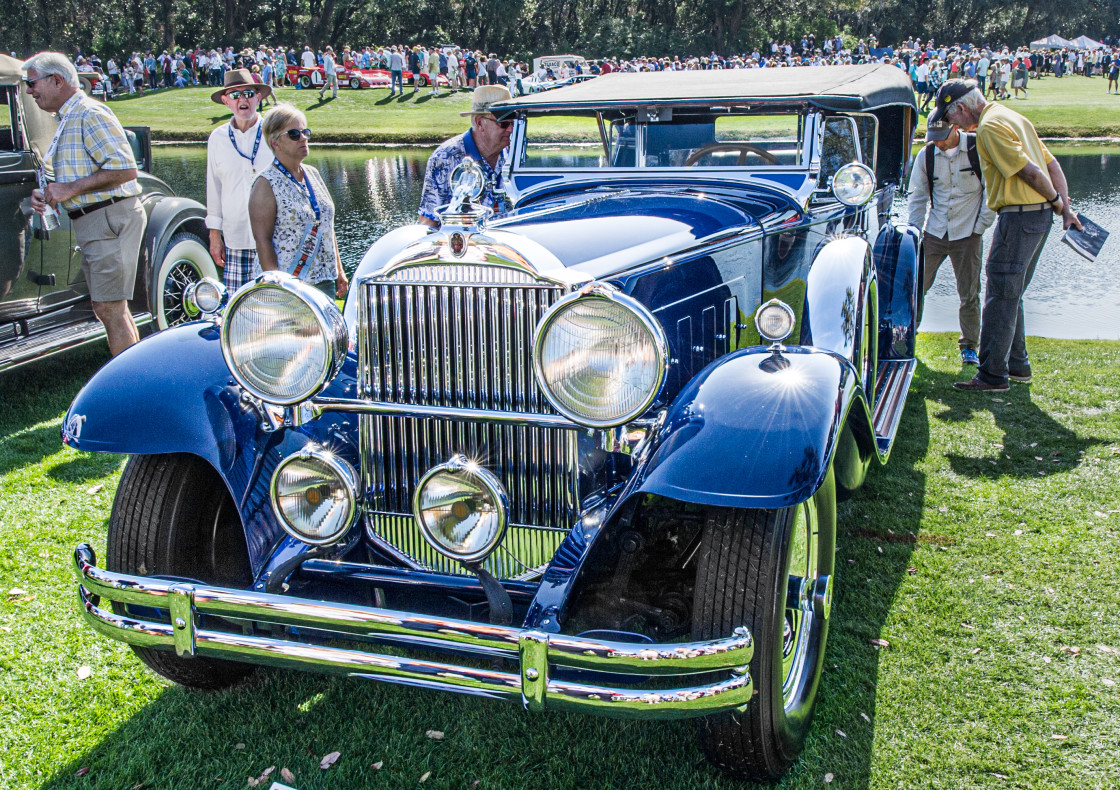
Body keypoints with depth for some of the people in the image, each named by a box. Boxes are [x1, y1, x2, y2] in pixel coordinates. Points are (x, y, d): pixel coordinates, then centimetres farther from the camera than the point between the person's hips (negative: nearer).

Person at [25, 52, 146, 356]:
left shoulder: (91, 114, -11)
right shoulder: (67, 119, 21)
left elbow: (124, 169, -21)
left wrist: (70, 189, -19)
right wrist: (46, 193, 11)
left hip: (110, 218, -10)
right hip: (91, 225, 10)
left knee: (109, 308, -11)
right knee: (108, 308, 12)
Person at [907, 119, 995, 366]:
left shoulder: (978, 150, -7)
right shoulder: (926, 155, 0)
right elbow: (917, 197, 10)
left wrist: (980, 226, -4)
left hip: (967, 234, -2)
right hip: (934, 232, 2)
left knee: (969, 293, 2)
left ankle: (969, 346, 15)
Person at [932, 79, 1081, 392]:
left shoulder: (989, 126, -14)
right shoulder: (1011, 117, 18)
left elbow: (1030, 171, -18)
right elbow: (1051, 164, 16)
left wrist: (1055, 200, -2)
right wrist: (1065, 207, 11)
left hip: (1018, 217, -10)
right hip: (1040, 215, 10)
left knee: (1000, 297, -5)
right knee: (1010, 294, 19)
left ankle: (993, 375, -1)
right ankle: (1017, 364, 27)